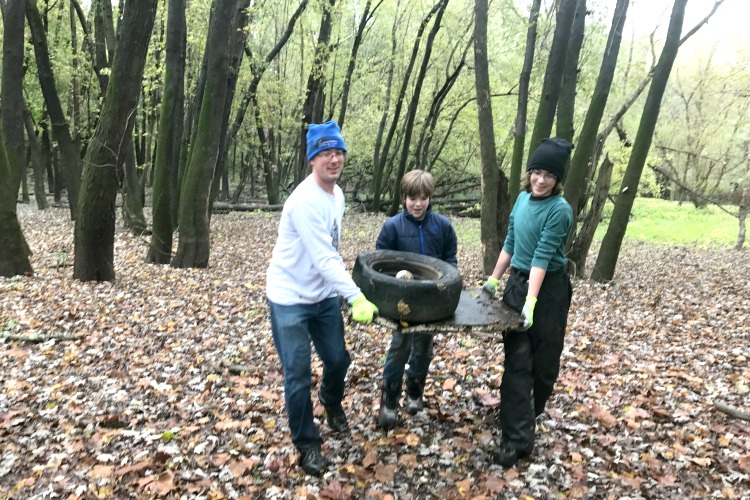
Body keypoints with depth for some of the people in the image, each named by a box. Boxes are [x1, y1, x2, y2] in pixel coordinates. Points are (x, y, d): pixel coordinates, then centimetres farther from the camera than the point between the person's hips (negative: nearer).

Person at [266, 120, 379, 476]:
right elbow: (324, 258, -30)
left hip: (324, 294, 8)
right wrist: (357, 298, -33)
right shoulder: (306, 200, -25)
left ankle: (331, 403, 49)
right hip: (290, 298, -7)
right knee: (298, 375, 0)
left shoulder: (337, 193, 3)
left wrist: (342, 291, 14)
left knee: (338, 359, 17)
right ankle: (307, 445, 20)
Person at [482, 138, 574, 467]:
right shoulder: (523, 198, 5)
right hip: (517, 282, 5)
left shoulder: (559, 210, -16)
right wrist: (494, 279, 15)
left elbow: (543, 256, -22)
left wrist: (531, 301, -27)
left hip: (548, 289, -5)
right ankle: (518, 438, 2)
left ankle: (529, 413, 37)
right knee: (516, 360, -1)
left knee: (543, 359, 12)